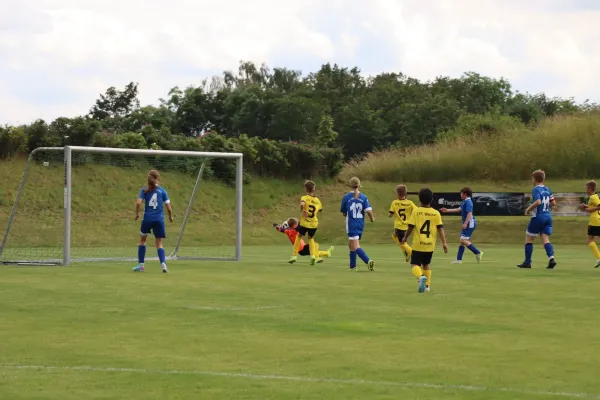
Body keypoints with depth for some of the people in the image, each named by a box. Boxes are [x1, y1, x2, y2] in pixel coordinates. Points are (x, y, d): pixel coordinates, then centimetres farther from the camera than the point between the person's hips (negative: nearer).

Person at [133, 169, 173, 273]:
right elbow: (168, 207, 0)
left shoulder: (144, 190, 2)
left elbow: (138, 203, -11)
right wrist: (171, 216, 18)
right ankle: (163, 264, -15)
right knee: (159, 244, 7)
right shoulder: (162, 191, 2)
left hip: (147, 218, 0)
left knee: (142, 240, 20)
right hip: (159, 219, 0)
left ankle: (140, 265, 17)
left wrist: (137, 214, 5)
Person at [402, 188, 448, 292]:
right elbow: (440, 228, -4)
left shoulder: (416, 211, -6)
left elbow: (410, 227, -5)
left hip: (418, 244, -3)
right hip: (430, 245, 3)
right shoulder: (436, 213, 0)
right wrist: (444, 242, -3)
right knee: (426, 264, 23)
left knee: (415, 265, 0)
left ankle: (421, 277, -30)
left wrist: (405, 238, 11)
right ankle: (427, 285, 22)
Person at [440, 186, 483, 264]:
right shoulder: (464, 202, 15)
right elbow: (459, 209, 27)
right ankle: (459, 259, 13)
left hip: (470, 223, -10)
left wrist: (465, 223, -27)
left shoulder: (468, 202, -15)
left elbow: (469, 213, -23)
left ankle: (478, 253, -8)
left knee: (463, 240, -13)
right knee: (462, 241, 10)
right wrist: (447, 210, 32)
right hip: (467, 224, 10)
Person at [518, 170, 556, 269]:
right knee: (545, 239, 2)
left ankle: (527, 262, 11)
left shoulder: (536, 189, -11)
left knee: (528, 239, 8)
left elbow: (538, 202, -25)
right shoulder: (547, 189, 10)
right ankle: (551, 258, -21)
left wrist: (528, 209, -12)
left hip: (538, 217, -6)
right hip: (548, 217, 6)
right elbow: (553, 202, 12)